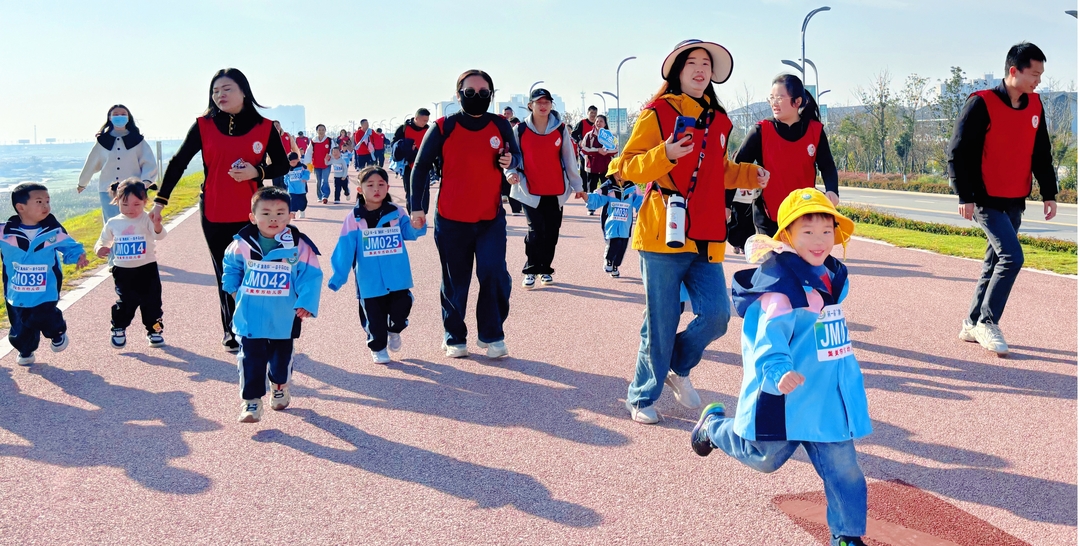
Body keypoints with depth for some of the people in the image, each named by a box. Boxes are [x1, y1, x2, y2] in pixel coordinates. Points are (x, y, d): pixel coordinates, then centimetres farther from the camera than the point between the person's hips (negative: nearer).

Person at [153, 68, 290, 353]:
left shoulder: (265, 127, 0)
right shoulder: (204, 126, 0)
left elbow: (282, 166, 5)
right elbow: (178, 163, 4)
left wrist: (257, 172, -14)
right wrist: (160, 200, 1)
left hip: (251, 215, 0)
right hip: (214, 215, 1)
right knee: (225, 275, 7)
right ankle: (232, 332, 19)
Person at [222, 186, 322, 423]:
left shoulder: (299, 246, -13)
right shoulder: (242, 244, -7)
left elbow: (311, 276, -9)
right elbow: (231, 266, 14)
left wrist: (305, 303, -16)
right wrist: (234, 289, 12)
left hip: (284, 319, 0)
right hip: (250, 318, 0)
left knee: (281, 357, 19)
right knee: (251, 359, 0)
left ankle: (280, 387, 44)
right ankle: (251, 400, 11)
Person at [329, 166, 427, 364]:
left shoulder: (397, 213, -2)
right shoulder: (354, 219, -7)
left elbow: (409, 233, -8)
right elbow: (344, 251, -6)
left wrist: (417, 226, -32)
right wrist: (338, 278, -6)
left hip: (398, 279, 1)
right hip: (370, 282, -1)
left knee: (400, 309, 2)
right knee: (374, 316, 8)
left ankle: (394, 330, 35)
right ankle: (378, 347, 30)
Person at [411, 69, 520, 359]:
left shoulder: (500, 125, 1)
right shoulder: (443, 128, -5)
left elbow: (516, 155, 12)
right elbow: (421, 167, 0)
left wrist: (510, 160, -13)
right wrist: (417, 207, -4)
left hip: (491, 218, 1)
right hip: (451, 220, -1)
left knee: (494, 275, -10)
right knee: (455, 281, 6)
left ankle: (492, 336, 7)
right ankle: (454, 337, 23)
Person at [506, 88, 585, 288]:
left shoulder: (560, 129, 3)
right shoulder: (520, 130, -1)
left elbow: (569, 159, 8)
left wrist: (576, 186, 11)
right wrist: (511, 172, -16)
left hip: (556, 191, 2)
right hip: (530, 191, -2)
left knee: (551, 233, 6)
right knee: (535, 232, -11)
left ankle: (545, 269, 23)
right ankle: (530, 271, 5)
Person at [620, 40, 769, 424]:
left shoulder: (718, 121, 15)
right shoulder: (657, 113, -2)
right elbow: (626, 167, -6)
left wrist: (750, 174, 12)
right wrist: (665, 154, -23)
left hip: (706, 240, 5)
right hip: (663, 234, -5)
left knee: (716, 315, -4)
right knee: (661, 323, 0)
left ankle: (677, 368, 25)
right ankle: (642, 397, 20)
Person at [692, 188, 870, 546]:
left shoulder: (834, 277, 7)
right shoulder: (781, 282, -20)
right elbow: (771, 334, -30)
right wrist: (777, 370, -46)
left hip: (829, 397, 6)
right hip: (786, 394, -6)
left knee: (843, 467, 5)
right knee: (765, 456, 14)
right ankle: (713, 425, 40)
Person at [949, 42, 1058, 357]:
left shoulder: (1034, 106, 7)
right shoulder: (982, 104, -13)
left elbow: (1041, 154, 15)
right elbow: (958, 151, -13)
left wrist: (1049, 193, 12)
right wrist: (966, 196, -16)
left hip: (1015, 202, 7)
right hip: (987, 200, -7)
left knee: (996, 261, 10)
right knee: (1012, 257, -16)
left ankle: (973, 324, 21)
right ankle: (987, 323, -4)